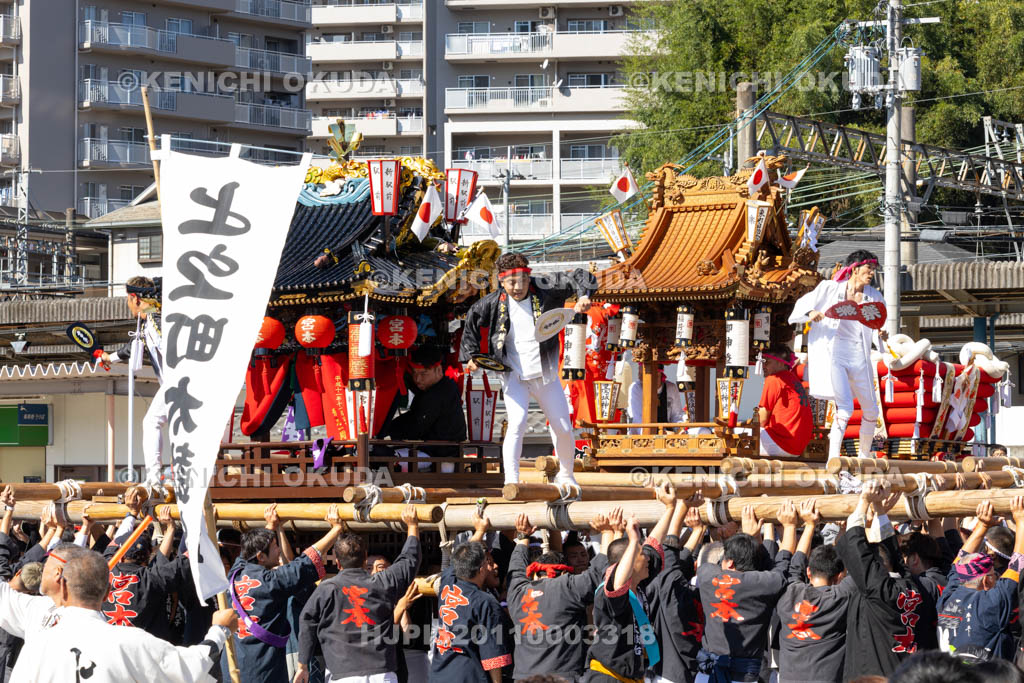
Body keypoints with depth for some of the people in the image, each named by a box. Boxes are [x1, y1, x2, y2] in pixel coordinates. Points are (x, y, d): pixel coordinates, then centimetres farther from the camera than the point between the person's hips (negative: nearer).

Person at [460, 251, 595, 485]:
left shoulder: (545, 292, -7)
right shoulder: (493, 303, -5)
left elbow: (579, 278, -1)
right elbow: (472, 319, 13)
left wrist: (583, 297, -21)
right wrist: (470, 355, 8)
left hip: (546, 375, 2)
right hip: (514, 377, -2)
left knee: (563, 429, 6)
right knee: (517, 424, -22)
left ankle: (566, 474, 31)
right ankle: (511, 481, -21)